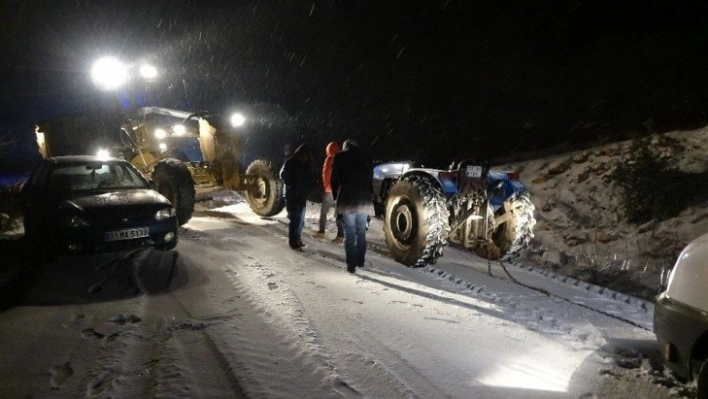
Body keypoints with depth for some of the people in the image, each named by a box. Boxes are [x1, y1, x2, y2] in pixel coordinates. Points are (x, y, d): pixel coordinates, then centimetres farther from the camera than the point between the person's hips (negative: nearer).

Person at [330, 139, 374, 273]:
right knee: (361, 232, 15)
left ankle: (351, 265, -5)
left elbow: (334, 180, 4)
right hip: (364, 199, 4)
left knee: (349, 234, -2)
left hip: (347, 200, -4)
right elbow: (370, 178, 14)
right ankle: (360, 261, 22)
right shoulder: (366, 157, 12)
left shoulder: (340, 157, 2)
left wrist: (336, 197, 16)